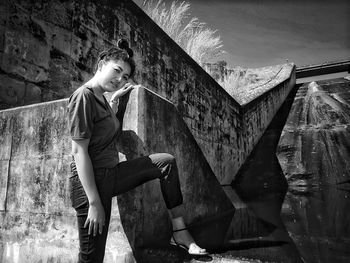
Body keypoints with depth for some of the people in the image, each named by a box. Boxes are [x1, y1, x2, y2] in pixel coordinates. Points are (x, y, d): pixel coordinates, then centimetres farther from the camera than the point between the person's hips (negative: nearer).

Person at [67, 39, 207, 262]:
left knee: (166, 162, 3)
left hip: (112, 175, 9)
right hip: (91, 182, -9)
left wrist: (115, 98, 23)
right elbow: (79, 151, -21)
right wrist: (94, 203, -22)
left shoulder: (100, 97, 11)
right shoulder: (83, 96, -15)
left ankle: (180, 232, 4)